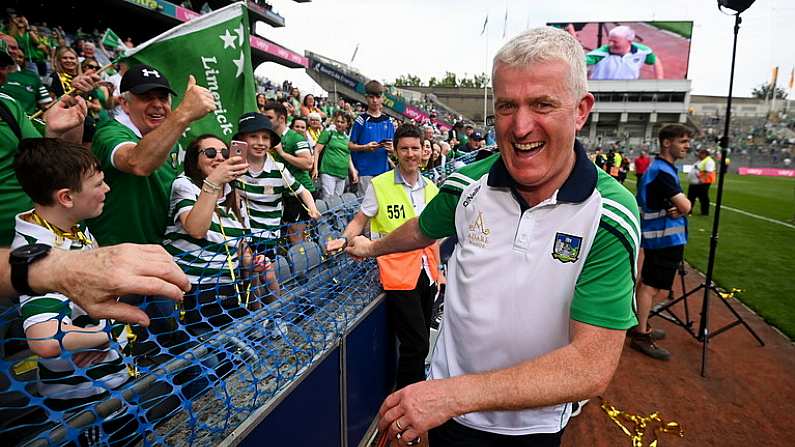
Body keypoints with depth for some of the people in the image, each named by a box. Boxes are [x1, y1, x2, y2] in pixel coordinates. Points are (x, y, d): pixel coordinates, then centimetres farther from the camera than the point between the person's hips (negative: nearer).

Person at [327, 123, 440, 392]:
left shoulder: (431, 188, 9)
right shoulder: (379, 185, -7)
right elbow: (360, 221, 0)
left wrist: (438, 271, 15)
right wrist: (344, 239, -19)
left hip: (426, 275, 6)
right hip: (399, 276, -6)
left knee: (420, 342, 17)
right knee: (416, 345, -5)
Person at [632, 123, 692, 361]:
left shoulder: (663, 168, 12)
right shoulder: (662, 172, -20)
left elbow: (679, 205, 14)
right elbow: (685, 207, -23)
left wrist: (676, 208, -8)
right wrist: (682, 205, 0)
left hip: (660, 236, 10)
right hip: (665, 238, -10)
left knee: (647, 282, 17)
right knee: (651, 285, -4)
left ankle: (640, 325, 29)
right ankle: (641, 335, 3)